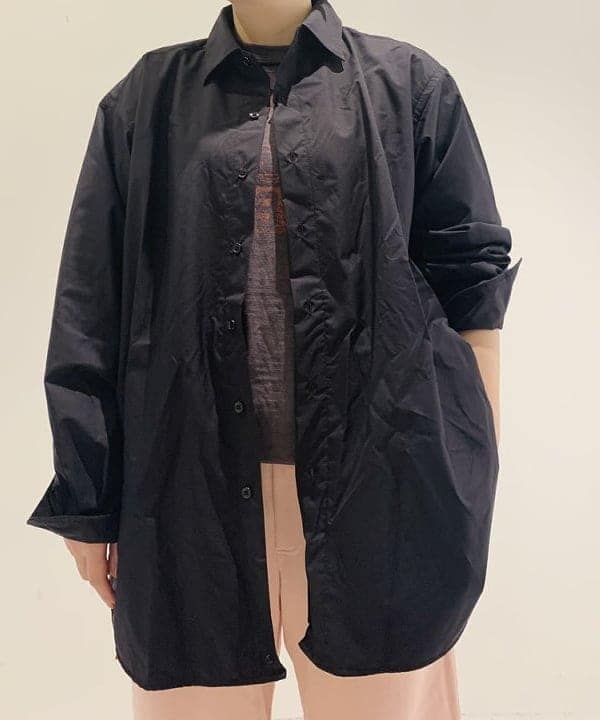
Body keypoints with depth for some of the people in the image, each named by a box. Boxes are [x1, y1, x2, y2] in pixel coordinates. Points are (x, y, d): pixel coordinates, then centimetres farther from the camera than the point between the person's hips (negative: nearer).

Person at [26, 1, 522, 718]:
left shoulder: (409, 82, 9)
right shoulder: (145, 100, 11)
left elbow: (471, 283, 5)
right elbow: (90, 314, 6)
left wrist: (474, 479, 1)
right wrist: (87, 499, 2)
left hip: (379, 476, 0)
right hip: (196, 486, 1)